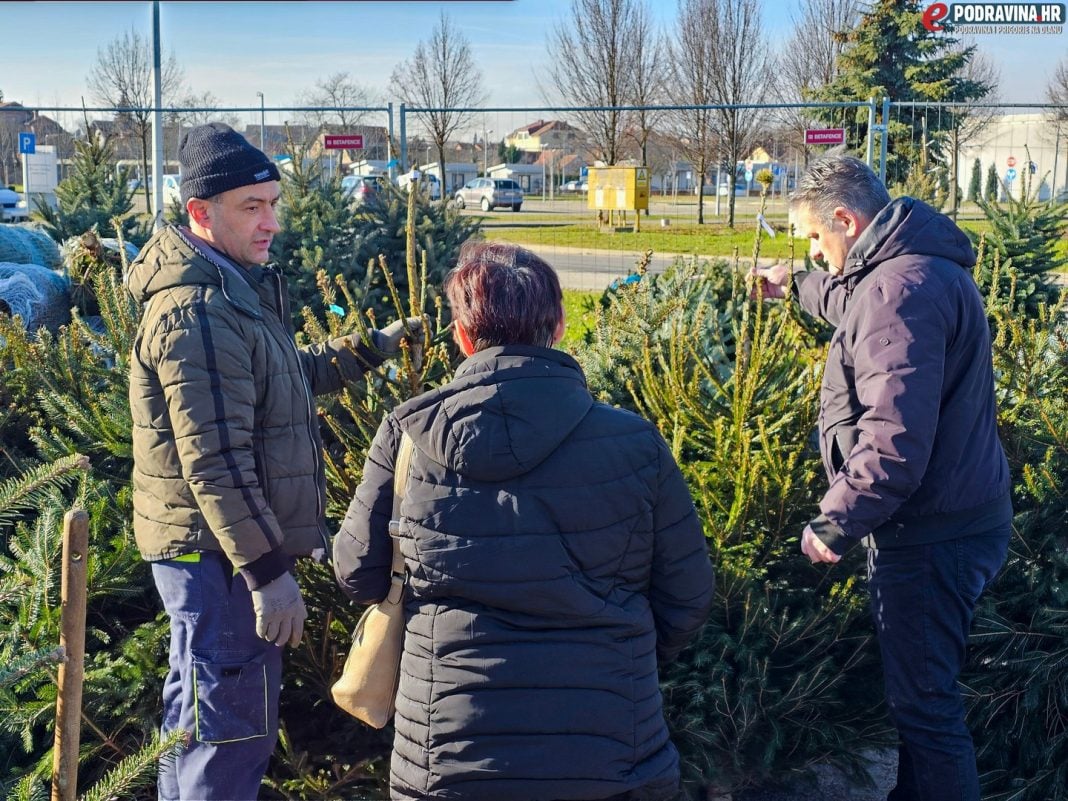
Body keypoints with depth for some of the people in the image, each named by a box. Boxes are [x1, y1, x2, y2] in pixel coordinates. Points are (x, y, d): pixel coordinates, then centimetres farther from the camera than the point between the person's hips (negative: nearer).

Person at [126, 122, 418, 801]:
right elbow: (215, 462, -27)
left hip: (219, 548, 11)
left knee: (202, 713, 22)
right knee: (230, 726, -2)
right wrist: (268, 571, -27)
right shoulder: (196, 312, -21)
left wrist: (371, 349, 23)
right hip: (219, 551, -11)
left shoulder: (235, 291, 13)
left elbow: (287, 378, 28)